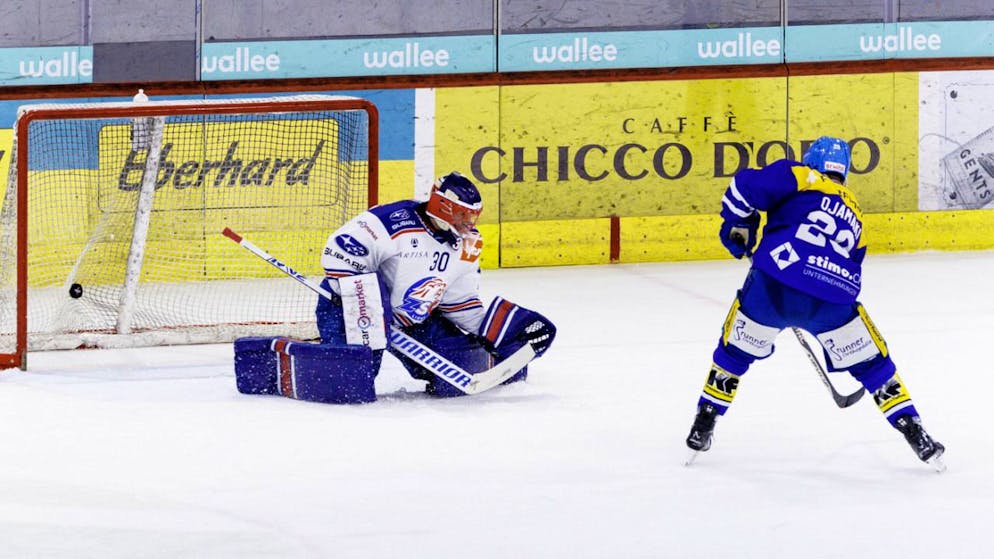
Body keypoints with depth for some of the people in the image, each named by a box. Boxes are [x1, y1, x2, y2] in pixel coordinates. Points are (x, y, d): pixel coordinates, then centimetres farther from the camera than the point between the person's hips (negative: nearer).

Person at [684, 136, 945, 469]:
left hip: (773, 285, -2)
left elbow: (745, 186, -1)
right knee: (871, 363, 20)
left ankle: (703, 428, 25)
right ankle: (914, 433, 15)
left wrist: (738, 227, 14)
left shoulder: (800, 178, 14)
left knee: (735, 351, 22)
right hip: (832, 301, 2)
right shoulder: (854, 213, 30)